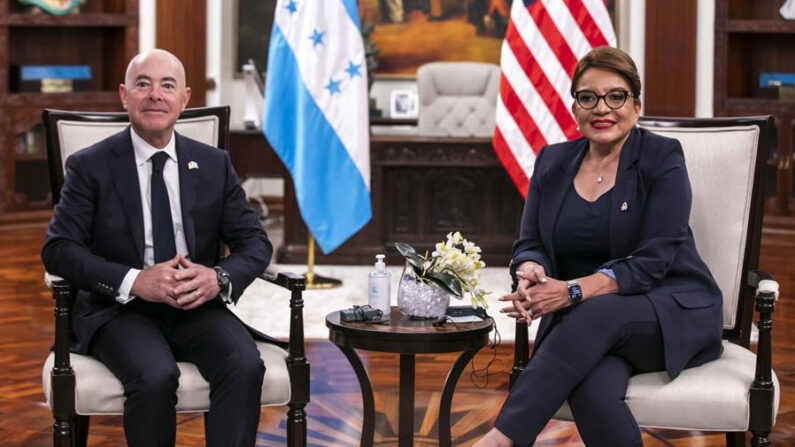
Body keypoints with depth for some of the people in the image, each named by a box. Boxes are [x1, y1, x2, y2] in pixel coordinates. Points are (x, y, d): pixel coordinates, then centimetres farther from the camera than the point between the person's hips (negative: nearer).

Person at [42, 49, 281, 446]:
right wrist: (134, 281, -22)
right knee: (155, 376, -33)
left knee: (245, 367, -28)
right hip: (120, 310, -2)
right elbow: (58, 249, -7)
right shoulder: (89, 167, 2)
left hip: (197, 308, 3)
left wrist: (220, 278, -15)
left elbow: (254, 241, 9)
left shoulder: (214, 165, 11)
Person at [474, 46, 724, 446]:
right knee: (591, 391, -35)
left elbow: (651, 261, -13)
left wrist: (574, 291, -26)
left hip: (671, 316, -3)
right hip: (581, 324, 3)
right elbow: (530, 244, 10)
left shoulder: (661, 159, -4)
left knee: (596, 314, -38)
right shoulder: (553, 162, 11)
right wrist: (531, 271, -17)